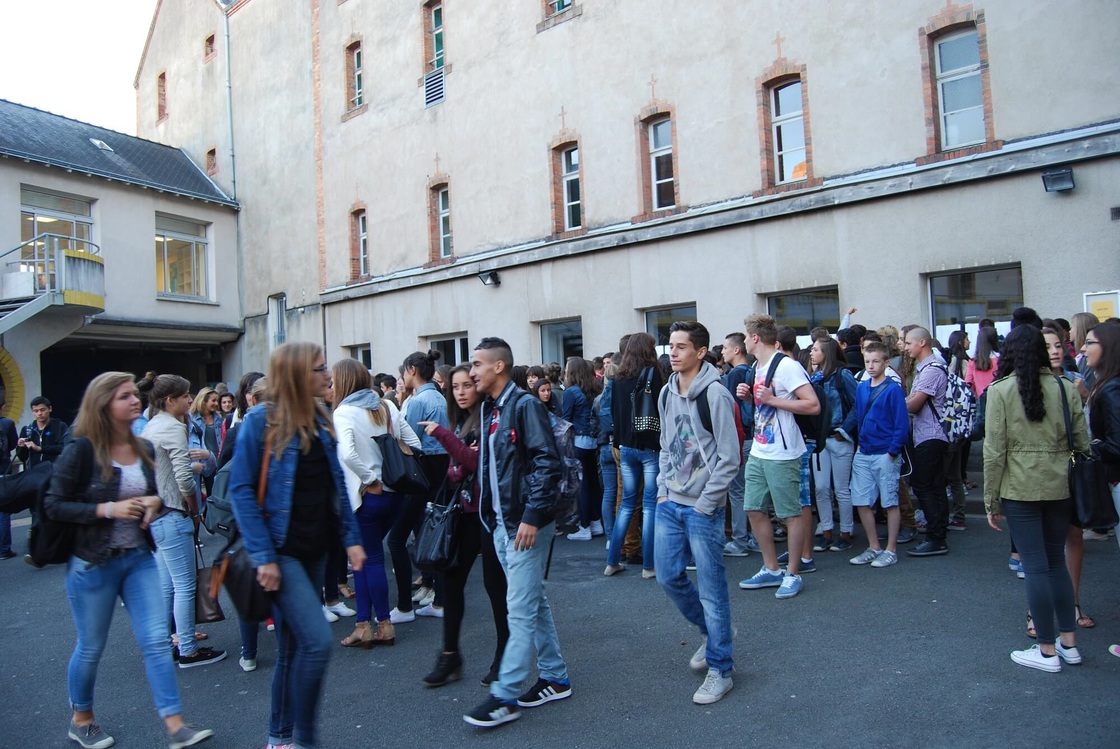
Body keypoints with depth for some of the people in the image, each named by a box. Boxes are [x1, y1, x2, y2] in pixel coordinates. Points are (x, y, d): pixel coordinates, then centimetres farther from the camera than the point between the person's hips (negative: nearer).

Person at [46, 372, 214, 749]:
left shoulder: (145, 448, 4)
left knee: (156, 641, -1)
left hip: (139, 558, 4)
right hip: (92, 563, -4)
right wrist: (108, 509, -23)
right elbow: (54, 505, -12)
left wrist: (154, 502, -6)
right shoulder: (82, 450, -13)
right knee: (91, 648, 12)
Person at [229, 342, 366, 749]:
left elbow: (336, 484, 12)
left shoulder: (320, 421, 7)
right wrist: (262, 556, -18)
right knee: (317, 640, -14)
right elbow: (241, 490, -13)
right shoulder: (261, 420, -12)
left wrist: (351, 537, 5)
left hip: (314, 549, 7)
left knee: (293, 647, 15)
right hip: (281, 551, -7)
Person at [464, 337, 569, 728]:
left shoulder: (524, 405, -13)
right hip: (500, 523, 9)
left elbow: (548, 462, -18)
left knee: (521, 609, -2)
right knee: (533, 602, 16)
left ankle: (505, 696, 6)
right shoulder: (490, 410, 12)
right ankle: (555, 678, 28)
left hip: (524, 524, -9)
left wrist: (531, 516, -21)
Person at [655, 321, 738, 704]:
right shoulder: (667, 393, 9)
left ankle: (720, 670, 17)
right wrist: (663, 489, 7)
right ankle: (712, 633, 36)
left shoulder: (715, 394, -14)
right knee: (669, 576, 12)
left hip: (703, 507, -7)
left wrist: (704, 505, -14)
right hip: (670, 503, 7)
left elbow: (729, 457, -14)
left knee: (711, 588, 1)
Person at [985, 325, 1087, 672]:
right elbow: (1082, 443, 3)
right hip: (1060, 487, 4)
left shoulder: (1000, 391, -9)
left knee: (1036, 567, 3)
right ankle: (1069, 642, 25)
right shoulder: (1066, 389, 1)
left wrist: (991, 500, -2)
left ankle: (1047, 650, 12)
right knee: (1057, 562, 18)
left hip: (1019, 488, -4)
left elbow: (994, 451, -9)